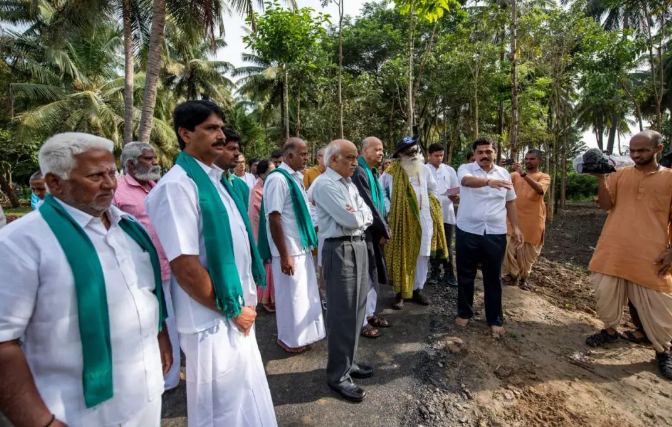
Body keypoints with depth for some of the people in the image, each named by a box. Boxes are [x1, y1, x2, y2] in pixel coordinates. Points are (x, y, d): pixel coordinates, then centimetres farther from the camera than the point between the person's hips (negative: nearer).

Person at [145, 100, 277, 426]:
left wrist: (244, 306, 10)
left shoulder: (216, 179, 7)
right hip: (213, 322, -8)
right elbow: (185, 267, -24)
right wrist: (231, 311, -12)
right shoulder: (178, 185, -19)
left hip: (240, 313, 8)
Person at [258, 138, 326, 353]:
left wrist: (311, 231, 17)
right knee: (291, 294, 6)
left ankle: (300, 334, 36)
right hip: (289, 249, -9)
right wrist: (284, 255, -22)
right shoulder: (278, 179, -19)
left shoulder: (296, 177, 8)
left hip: (301, 246, 9)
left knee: (304, 292, 18)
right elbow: (274, 218, -22)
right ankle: (289, 338, 26)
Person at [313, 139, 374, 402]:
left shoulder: (349, 183, 16)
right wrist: (362, 215, -2)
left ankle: (349, 362, 34)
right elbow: (350, 219, -21)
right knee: (342, 314, 0)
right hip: (340, 250, -9)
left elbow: (366, 216, 10)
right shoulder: (325, 184, -13)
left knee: (356, 311, 17)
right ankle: (338, 375, 16)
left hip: (359, 246, 9)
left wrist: (357, 215, -9)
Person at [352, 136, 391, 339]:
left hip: (374, 230, 10)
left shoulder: (373, 172, 13)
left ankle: (370, 313, 30)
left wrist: (383, 226, 7)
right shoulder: (358, 172, -17)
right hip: (364, 231, -9)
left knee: (374, 273, 16)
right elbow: (367, 206, -20)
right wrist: (384, 230, -13)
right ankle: (361, 321, 12)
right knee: (365, 275, -1)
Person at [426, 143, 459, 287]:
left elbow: (457, 191, 8)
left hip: (447, 213, 1)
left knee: (447, 245, 5)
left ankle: (448, 273, 13)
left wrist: (455, 196, -13)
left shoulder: (450, 170, 9)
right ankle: (435, 272, 19)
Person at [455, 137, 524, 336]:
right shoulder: (465, 169, -5)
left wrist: (516, 227, 7)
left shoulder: (504, 173, 7)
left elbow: (510, 202, 14)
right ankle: (464, 313, 29)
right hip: (468, 232, -2)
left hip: (495, 234, 2)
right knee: (465, 276, 11)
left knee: (493, 278, 10)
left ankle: (495, 320, 24)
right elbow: (468, 181, -30)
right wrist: (489, 181, -49)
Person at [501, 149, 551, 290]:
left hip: (532, 221, -1)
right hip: (513, 218, 2)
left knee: (528, 252, 8)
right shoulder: (515, 174, 8)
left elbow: (540, 189, -22)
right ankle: (512, 274, 15)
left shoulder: (544, 177, 0)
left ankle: (523, 277, 29)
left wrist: (523, 174, -32)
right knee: (507, 247, -5)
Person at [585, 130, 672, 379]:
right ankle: (610, 331, 33)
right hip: (612, 250, 2)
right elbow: (606, 205, -3)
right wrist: (601, 177, -16)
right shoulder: (620, 174, 6)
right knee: (606, 293, 10)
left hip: (650, 255, -2)